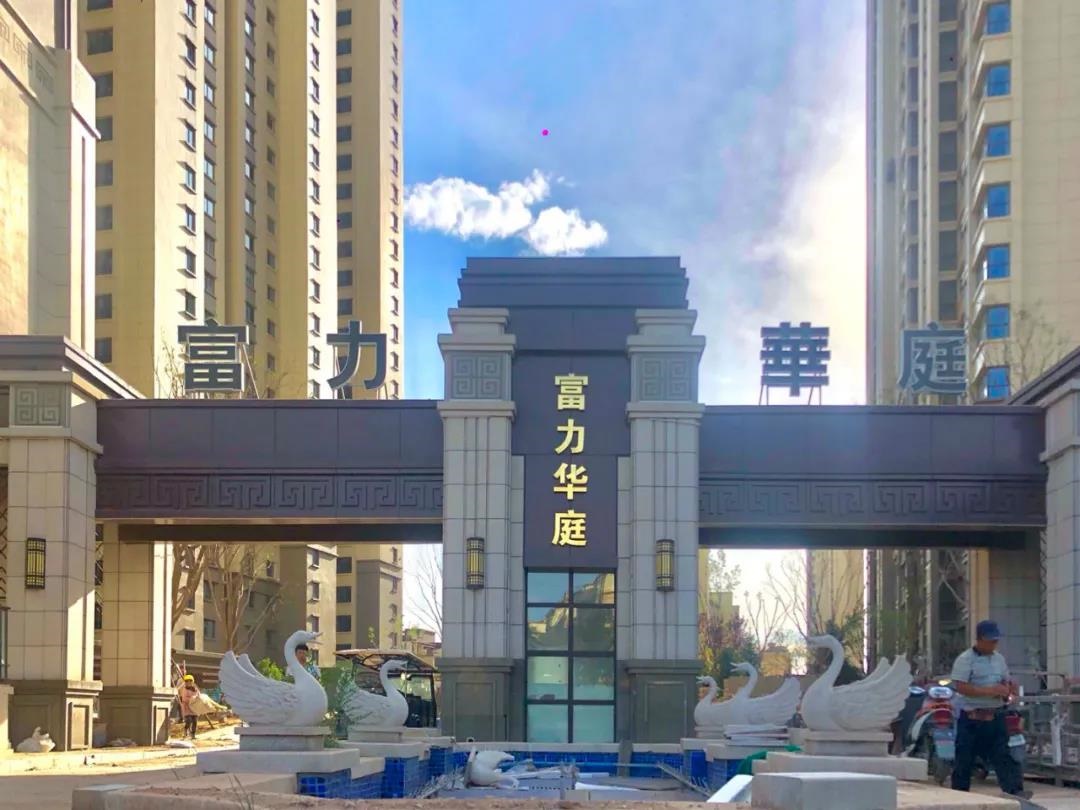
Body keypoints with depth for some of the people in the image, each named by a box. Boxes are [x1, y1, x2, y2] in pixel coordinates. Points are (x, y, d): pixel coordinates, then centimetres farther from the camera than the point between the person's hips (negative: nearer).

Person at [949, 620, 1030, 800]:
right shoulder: (965, 660, -7)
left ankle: (1014, 790, -13)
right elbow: (961, 687, -17)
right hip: (971, 717, -5)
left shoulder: (999, 659, 14)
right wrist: (990, 691, -22)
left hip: (996, 716, 5)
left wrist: (1008, 689, -2)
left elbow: (1006, 682, 24)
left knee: (1002, 755, -4)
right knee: (964, 760, 1)